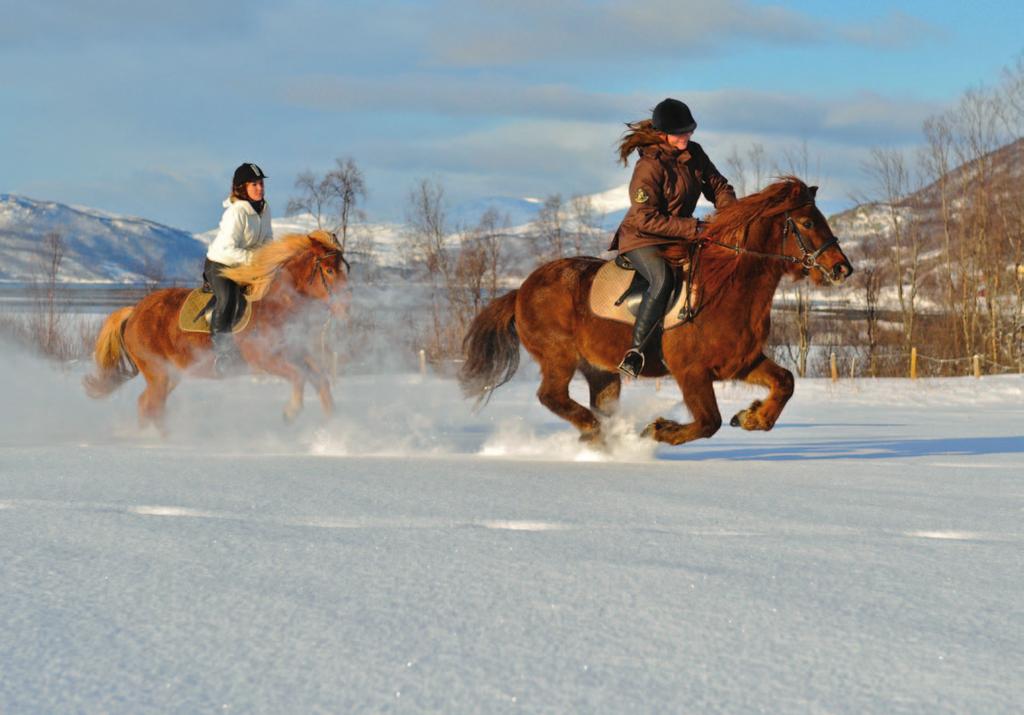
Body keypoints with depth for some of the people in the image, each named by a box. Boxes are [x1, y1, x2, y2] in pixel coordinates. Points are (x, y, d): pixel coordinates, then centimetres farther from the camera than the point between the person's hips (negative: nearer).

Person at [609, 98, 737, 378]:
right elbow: (645, 219, -23)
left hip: (681, 236, 8)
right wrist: (693, 228, -25)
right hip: (643, 239, -8)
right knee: (663, 279, -36)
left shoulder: (693, 153, 3)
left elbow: (717, 186, 11)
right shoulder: (648, 167, -20)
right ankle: (635, 352, -32)